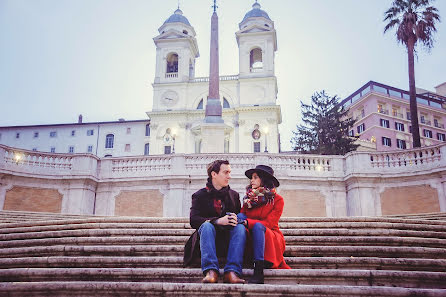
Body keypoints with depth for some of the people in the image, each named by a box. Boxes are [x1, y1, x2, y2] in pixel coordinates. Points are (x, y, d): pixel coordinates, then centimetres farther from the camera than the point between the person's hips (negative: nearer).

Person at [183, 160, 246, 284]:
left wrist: (236, 220, -14)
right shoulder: (200, 195, 7)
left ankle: (232, 272, -40)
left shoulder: (234, 195, 19)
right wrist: (218, 221, -22)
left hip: (228, 240, 2)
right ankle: (211, 271, -44)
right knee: (206, 225, -32)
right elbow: (193, 220, -8)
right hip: (208, 238, -2)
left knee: (240, 227, -27)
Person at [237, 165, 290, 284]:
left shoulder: (277, 199, 1)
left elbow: (269, 223, -10)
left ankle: (258, 273, -42)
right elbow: (242, 215, 7)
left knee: (258, 226, -34)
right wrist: (236, 218, -18)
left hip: (272, 237, -3)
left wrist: (247, 222, -24)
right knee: (239, 217, -22)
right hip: (251, 238, 3)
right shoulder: (248, 198, 15)